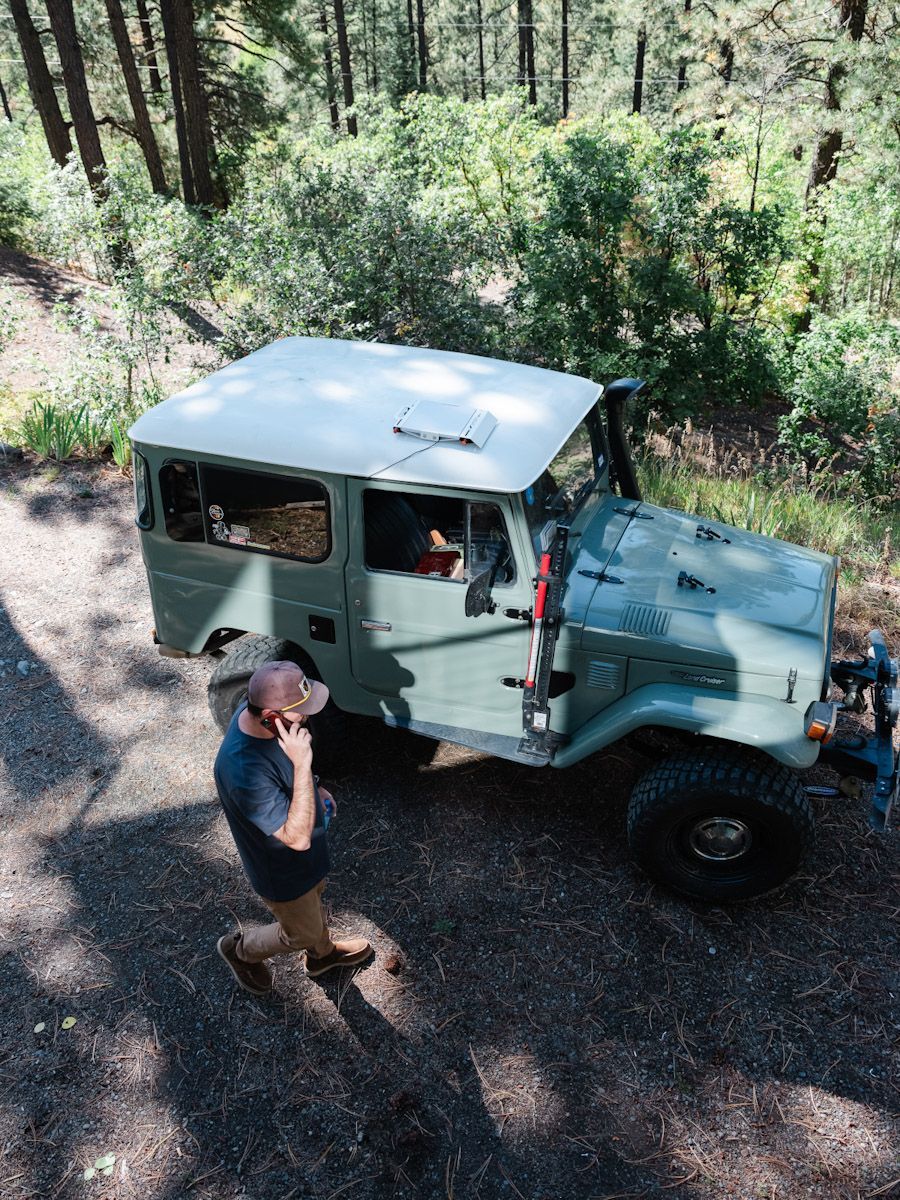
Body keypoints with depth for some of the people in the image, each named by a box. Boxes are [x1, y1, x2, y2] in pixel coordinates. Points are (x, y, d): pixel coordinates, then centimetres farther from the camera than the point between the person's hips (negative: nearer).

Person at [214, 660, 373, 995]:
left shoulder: (256, 708, -20)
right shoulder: (243, 770, -47)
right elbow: (298, 837, -43)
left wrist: (314, 789, 5)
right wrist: (302, 764, -49)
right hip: (283, 873, -7)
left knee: (315, 897, 33)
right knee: (304, 932, 22)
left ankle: (323, 954, 63)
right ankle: (241, 950, 49)